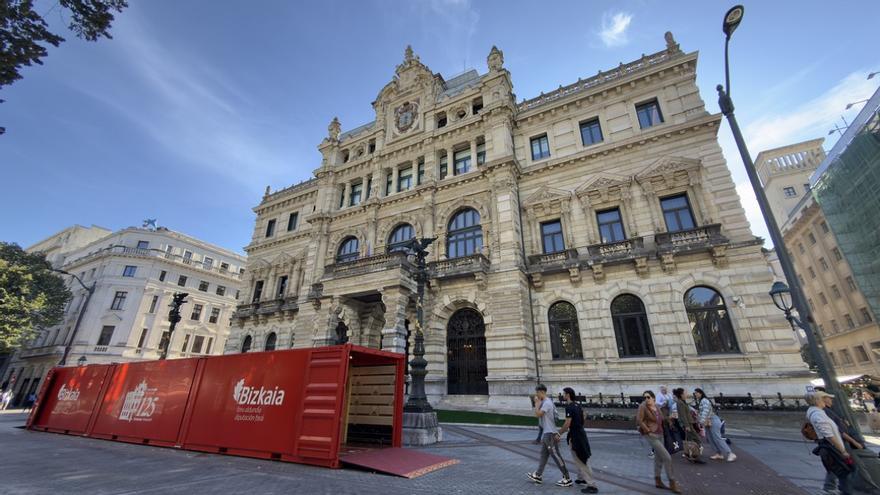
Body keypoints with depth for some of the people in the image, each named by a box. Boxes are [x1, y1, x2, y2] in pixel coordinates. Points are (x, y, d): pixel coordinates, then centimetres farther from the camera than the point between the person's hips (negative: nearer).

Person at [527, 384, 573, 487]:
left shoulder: (547, 403, -21)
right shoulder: (545, 402, 11)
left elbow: (538, 414, -26)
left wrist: (537, 402, -18)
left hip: (550, 434, -10)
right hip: (547, 433, 10)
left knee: (556, 456, -2)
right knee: (544, 455, 16)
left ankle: (567, 479, 8)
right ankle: (538, 476, 25)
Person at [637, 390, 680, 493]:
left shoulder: (656, 406, 3)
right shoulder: (643, 406, -19)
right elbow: (639, 420, -21)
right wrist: (648, 431, -19)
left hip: (659, 435, 8)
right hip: (651, 436, -8)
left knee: (659, 458, 17)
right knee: (667, 458, -10)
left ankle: (657, 481, 32)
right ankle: (672, 483, 5)